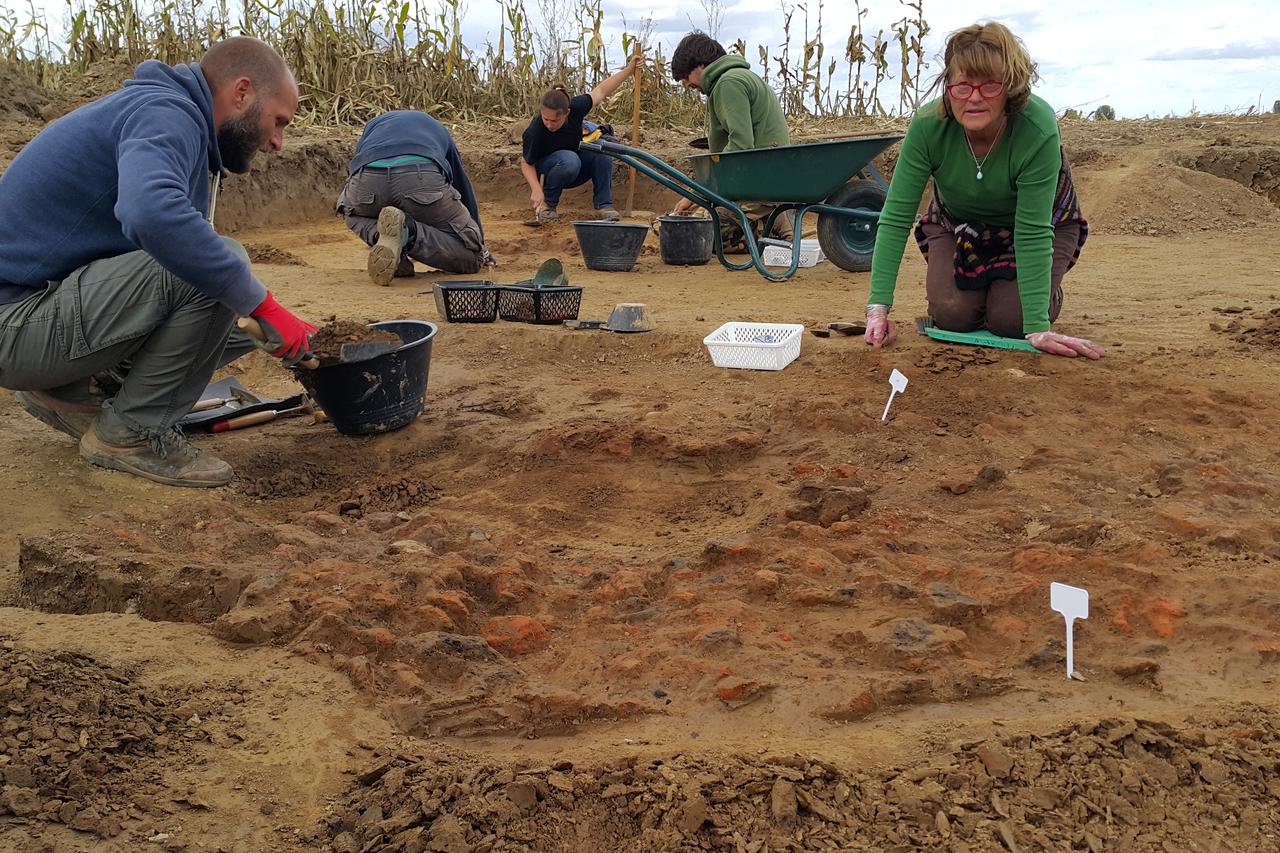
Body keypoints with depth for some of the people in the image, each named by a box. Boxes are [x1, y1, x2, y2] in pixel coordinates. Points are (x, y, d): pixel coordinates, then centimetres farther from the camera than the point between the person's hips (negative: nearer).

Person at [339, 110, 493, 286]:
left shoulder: (374, 124, 43)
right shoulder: (438, 129, 42)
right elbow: (464, 187, 49)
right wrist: (480, 244, 60)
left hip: (367, 179, 2)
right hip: (423, 179, -2)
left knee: (351, 210, 39)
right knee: (471, 257, 11)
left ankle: (380, 237, 6)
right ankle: (409, 232, -14)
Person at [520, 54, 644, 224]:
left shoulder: (575, 108, -21)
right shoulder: (535, 131, -30)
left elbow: (601, 91, -6)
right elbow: (526, 164, -17)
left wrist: (629, 69, -8)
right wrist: (536, 189, -32)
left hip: (574, 172, 4)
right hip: (546, 170, -4)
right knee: (570, 159, -37)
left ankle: (604, 205, -14)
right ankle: (546, 204, -14)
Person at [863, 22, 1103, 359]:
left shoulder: (1039, 131, -37)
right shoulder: (928, 125, -31)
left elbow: (1033, 233, -36)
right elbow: (896, 217, -31)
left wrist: (1037, 328, -39)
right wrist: (878, 307, -37)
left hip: (1035, 224, -2)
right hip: (957, 223, 2)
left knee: (1010, 321, -16)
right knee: (952, 316, -14)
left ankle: (1048, 291, 20)